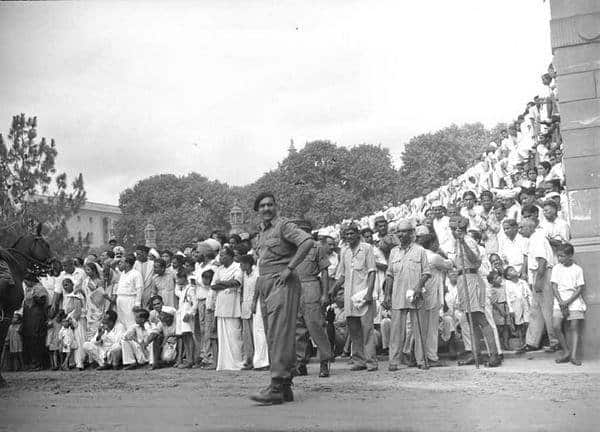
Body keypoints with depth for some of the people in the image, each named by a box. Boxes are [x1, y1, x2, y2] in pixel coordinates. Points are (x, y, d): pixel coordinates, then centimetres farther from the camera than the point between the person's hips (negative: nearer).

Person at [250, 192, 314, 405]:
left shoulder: (283, 225, -5)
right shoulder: (261, 231, 20)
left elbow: (307, 242, -20)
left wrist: (289, 268, -19)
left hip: (282, 284, -9)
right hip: (265, 286, 9)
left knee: (279, 335, -13)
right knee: (272, 337, 7)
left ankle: (277, 387, -16)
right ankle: (285, 388, 12)